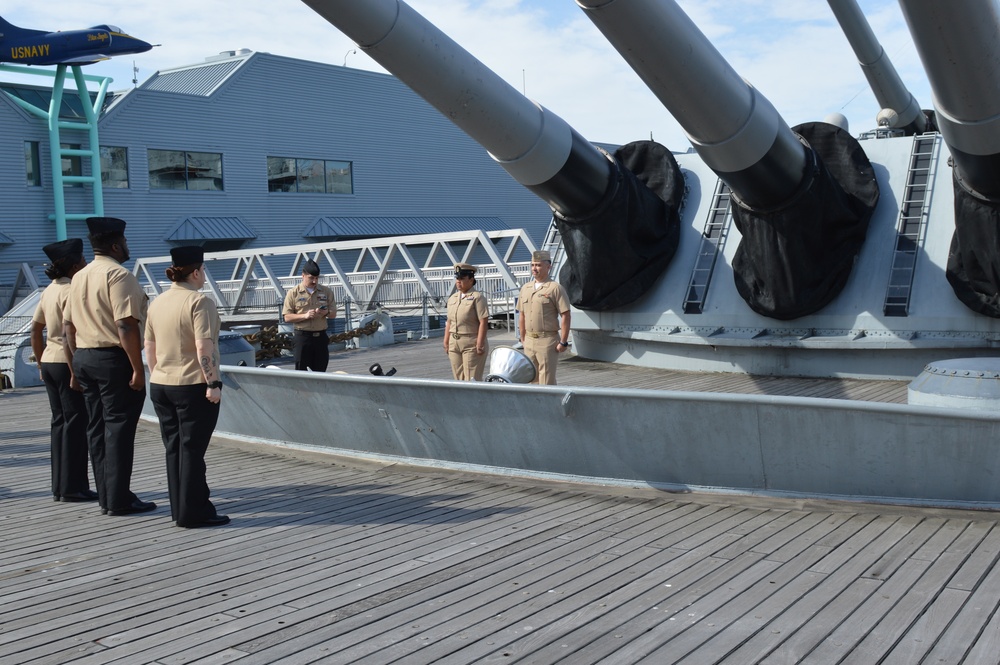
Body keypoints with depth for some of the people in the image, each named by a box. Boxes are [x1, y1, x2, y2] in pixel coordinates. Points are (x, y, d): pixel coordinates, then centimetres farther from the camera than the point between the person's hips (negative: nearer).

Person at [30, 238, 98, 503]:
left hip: (49, 362, 9)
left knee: (60, 422, 12)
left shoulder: (49, 290, 14)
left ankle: (60, 486, 17)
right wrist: (75, 372, -20)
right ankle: (72, 487, 1)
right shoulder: (71, 291, -13)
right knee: (76, 424, -3)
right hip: (66, 363, -9)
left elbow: (35, 330, 17)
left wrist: (41, 364, 21)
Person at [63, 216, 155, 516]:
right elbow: (125, 326, -21)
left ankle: (105, 497, 17)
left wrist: (76, 364, 20)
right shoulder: (118, 275, -13)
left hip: (83, 358, 9)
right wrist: (138, 368, -20)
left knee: (96, 428, 11)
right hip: (113, 358, -9)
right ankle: (119, 499, -2)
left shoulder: (79, 277, 14)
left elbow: (68, 324, 15)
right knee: (118, 428, -4)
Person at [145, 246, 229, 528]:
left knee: (174, 448, 12)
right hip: (193, 387, -7)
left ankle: (179, 509, 18)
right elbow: (204, 348, -20)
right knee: (192, 449, -3)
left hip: (160, 385, 7)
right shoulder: (199, 301, -13)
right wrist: (213, 383, -17)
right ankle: (193, 512, 1)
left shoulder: (157, 302, 11)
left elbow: (149, 347, 15)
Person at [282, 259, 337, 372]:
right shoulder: (293, 293, 0)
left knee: (320, 370, 6)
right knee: (301, 370, -3)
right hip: (302, 337, -3)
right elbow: (287, 317, -3)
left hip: (321, 337, 3)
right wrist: (305, 316, -19)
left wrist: (326, 312, -12)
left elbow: (333, 313, 12)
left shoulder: (326, 291, 9)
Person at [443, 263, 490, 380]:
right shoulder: (452, 298, 14)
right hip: (454, 343, 7)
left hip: (471, 344, -7)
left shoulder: (477, 297, -7)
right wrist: (446, 343, 13)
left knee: (472, 378, -6)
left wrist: (480, 344, -18)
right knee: (459, 377, 10)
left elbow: (483, 322, -13)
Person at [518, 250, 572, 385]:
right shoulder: (525, 288, 12)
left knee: (547, 380, -4)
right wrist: (522, 338, 14)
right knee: (531, 378, 10)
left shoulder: (555, 288, -7)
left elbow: (565, 316, -10)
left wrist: (563, 342, -14)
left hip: (548, 340, -6)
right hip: (529, 341, 6)